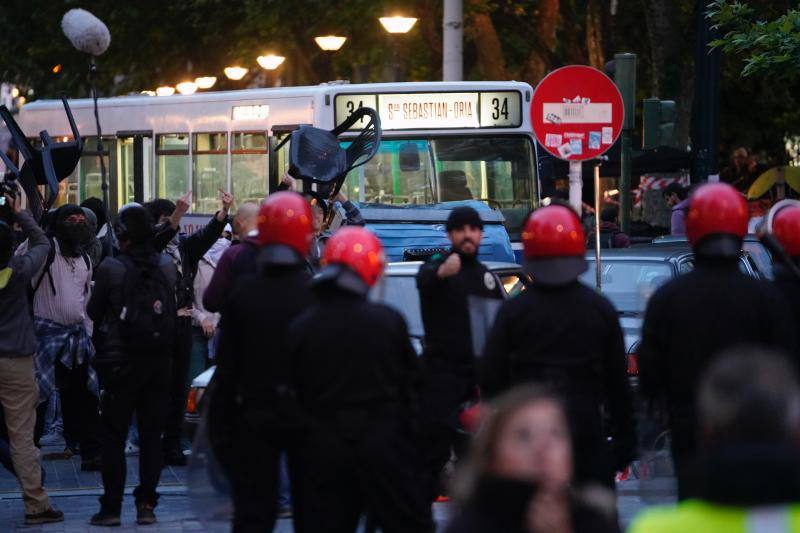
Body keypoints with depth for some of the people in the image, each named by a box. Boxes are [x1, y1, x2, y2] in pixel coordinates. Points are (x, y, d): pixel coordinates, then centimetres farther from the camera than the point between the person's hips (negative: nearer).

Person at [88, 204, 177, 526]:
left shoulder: (111, 268, -11)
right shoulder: (167, 267, 0)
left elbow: (93, 311, -1)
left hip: (121, 363, -3)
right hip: (159, 361, 3)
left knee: (113, 436, 4)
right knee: (152, 435, 9)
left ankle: (111, 507, 1)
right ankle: (146, 504, 8)